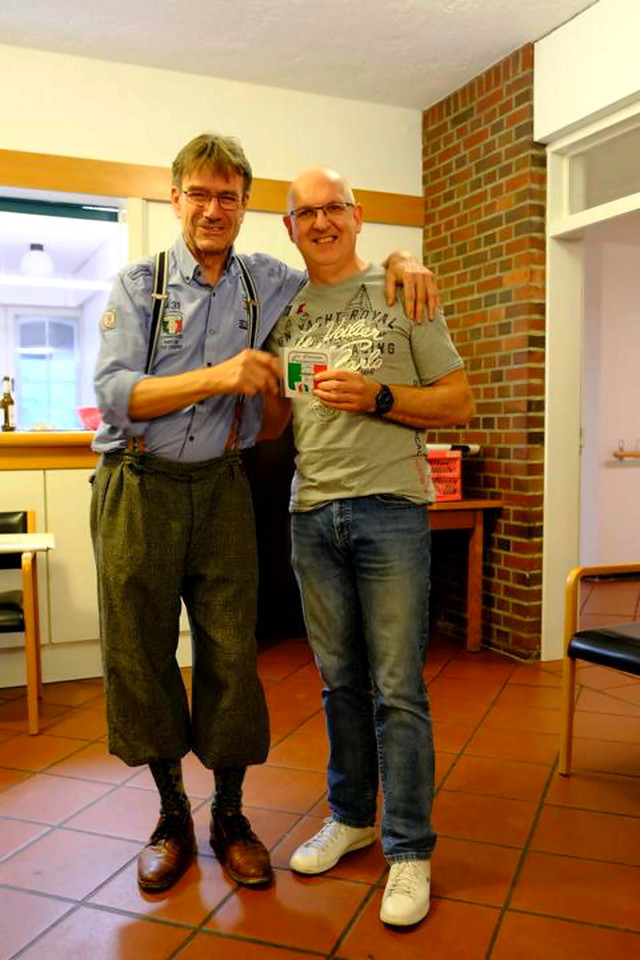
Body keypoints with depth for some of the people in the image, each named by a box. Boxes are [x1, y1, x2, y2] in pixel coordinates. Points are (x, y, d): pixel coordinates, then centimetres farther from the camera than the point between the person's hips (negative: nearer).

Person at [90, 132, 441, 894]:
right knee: (140, 655, 5)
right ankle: (172, 815, 25)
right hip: (138, 489, -1)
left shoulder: (269, 282, 7)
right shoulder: (139, 283, 0)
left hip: (219, 488, 1)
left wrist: (398, 261, -2)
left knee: (231, 654, 2)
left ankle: (229, 816, 22)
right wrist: (220, 376, -21)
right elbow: (113, 394, -10)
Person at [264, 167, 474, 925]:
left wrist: (375, 397, -15)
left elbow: (459, 402, -2)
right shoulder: (283, 311, 13)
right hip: (311, 512, 4)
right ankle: (350, 815, 31)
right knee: (339, 680, 14)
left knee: (396, 687, 0)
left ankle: (409, 849, 15)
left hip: (389, 507, -4)